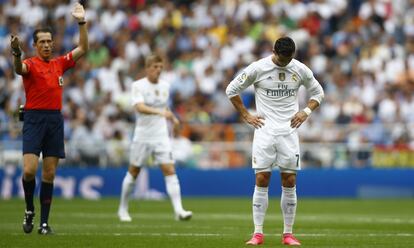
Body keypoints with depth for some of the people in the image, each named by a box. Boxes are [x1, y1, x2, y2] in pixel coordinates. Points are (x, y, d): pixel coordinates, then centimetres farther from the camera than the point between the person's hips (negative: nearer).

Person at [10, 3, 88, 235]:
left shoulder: (59, 63, 13)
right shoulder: (31, 64, -2)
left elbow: (83, 48, 15)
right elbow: (20, 69, -26)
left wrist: (82, 22, 5)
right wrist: (16, 52, -47)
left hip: (55, 120, 4)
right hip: (34, 118, -4)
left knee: (49, 173, 4)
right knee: (30, 170, -15)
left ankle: (44, 221, 7)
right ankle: (29, 210, 9)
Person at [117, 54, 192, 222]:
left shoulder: (165, 86, 7)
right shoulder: (138, 86, -10)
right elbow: (139, 107, -27)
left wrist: (172, 118, 6)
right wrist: (159, 112, -40)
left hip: (161, 136, 3)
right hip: (142, 136, -3)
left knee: (170, 170, -10)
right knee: (134, 171, 8)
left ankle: (178, 210, -17)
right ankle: (123, 209, 26)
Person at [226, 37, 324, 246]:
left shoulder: (300, 70, 2)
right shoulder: (258, 68, -5)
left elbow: (318, 92, 17)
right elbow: (231, 90, 5)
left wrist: (306, 111, 1)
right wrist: (246, 116, 1)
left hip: (289, 131, 2)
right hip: (264, 131, -2)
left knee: (290, 182, -1)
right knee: (261, 180, -6)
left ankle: (288, 234, 6)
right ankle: (258, 233, -3)